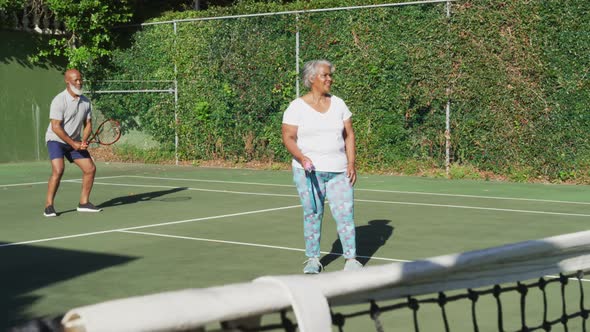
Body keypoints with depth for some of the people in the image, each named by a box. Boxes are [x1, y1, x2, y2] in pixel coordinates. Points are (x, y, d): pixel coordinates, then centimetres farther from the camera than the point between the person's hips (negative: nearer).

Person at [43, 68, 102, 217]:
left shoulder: (85, 101, 1)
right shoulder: (59, 101, -19)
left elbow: (88, 124, 7)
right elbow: (56, 127, -22)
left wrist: (83, 141, -12)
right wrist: (73, 144, -20)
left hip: (76, 142, 7)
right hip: (56, 140, -7)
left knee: (90, 168, 2)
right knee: (58, 170, -24)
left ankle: (84, 203, 15)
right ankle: (49, 206, -13)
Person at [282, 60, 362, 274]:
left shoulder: (338, 104, 11)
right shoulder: (297, 107, 0)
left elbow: (349, 135, 11)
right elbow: (288, 138, -4)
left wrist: (351, 164, 1)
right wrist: (302, 158, -20)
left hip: (338, 171, 2)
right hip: (309, 172, -2)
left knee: (345, 213, -5)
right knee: (312, 214, 2)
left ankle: (351, 259, 1)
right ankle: (313, 259, 13)